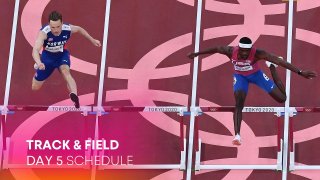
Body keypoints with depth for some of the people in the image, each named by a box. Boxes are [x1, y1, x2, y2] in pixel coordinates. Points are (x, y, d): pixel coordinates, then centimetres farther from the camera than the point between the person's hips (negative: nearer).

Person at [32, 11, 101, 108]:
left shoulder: (68, 29, -27)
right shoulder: (44, 32, -37)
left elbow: (79, 29, -1)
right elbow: (35, 50, -49)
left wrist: (92, 40, 8)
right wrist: (39, 63, -69)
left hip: (62, 54, 0)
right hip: (47, 56, 0)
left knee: (65, 71, -34)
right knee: (35, 88, 14)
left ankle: (74, 95, -53)